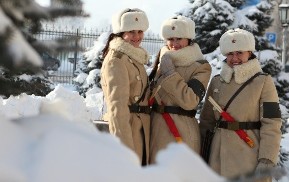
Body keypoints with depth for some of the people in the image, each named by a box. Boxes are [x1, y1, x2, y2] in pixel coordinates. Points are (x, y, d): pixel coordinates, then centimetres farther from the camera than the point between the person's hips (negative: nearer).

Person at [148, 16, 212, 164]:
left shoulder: (201, 67, -4)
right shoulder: (163, 59, 13)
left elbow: (189, 100, -18)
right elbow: (150, 89, 24)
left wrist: (169, 72, -14)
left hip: (182, 131, -6)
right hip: (156, 128, 6)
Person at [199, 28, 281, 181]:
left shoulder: (263, 82, -2)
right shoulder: (216, 82, 9)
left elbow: (271, 126, -7)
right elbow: (207, 120, 16)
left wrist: (266, 161, -14)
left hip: (250, 155, -4)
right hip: (220, 155, 4)